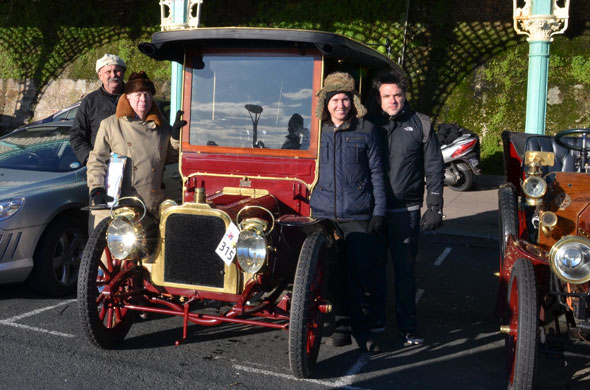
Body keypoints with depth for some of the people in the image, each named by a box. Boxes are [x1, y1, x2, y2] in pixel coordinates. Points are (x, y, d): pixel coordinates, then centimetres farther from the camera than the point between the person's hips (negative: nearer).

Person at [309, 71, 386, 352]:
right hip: (324, 214, 2)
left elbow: (376, 172, 5)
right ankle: (342, 324, 21)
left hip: (358, 216, -2)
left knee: (360, 273, 0)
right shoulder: (318, 132, 7)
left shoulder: (366, 131, 3)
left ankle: (361, 327, 15)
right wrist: (310, 205, 12)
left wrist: (379, 210, 0)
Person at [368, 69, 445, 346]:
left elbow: (434, 168, 3)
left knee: (405, 269, 4)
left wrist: (434, 207, -4)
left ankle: (408, 327, 14)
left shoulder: (421, 125, 2)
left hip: (406, 211, -2)